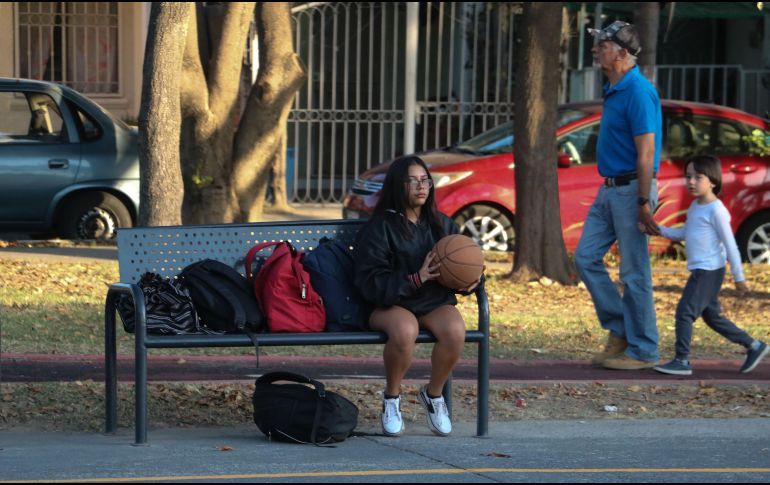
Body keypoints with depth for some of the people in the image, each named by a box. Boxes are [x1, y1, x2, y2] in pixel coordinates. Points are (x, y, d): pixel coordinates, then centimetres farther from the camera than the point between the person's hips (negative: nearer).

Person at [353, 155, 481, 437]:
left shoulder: (443, 225, 13)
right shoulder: (380, 227, -2)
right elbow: (369, 282, -12)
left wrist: (469, 282, -6)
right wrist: (416, 279, -23)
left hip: (436, 303, 4)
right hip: (391, 304, -3)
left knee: (455, 330, -31)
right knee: (405, 330, -38)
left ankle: (433, 394, -4)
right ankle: (392, 398, -10)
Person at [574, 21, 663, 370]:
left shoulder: (638, 91, -16)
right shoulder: (613, 90, 13)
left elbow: (646, 151, -20)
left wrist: (644, 202, -23)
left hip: (631, 190, -10)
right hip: (609, 189, 10)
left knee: (634, 272, -2)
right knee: (586, 258, 7)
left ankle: (642, 351, 7)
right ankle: (619, 330, 17)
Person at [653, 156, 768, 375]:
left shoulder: (716, 210, -14)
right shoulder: (695, 207, 13)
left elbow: (730, 244, -13)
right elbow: (683, 234, 24)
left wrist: (739, 277, -11)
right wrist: (659, 230, 10)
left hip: (709, 270, -10)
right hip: (700, 270, 10)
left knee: (685, 311, -11)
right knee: (712, 316, 15)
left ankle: (681, 361, -7)